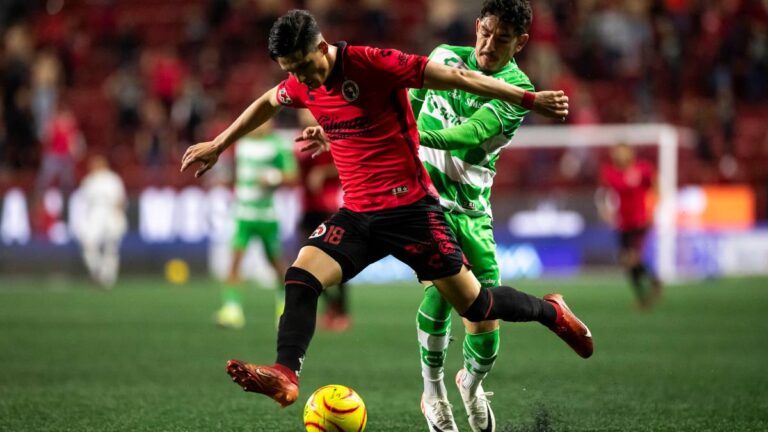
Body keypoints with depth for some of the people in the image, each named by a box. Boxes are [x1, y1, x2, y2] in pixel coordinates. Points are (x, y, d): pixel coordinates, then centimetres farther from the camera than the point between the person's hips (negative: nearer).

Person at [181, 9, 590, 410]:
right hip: (357, 213, 6)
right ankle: (285, 375, -22)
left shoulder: (375, 64, -18)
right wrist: (218, 145, 34)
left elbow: (458, 77, -15)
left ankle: (551, 312, 28)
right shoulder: (302, 85, 2)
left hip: (411, 207, -5)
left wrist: (529, 99, -14)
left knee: (475, 305, 2)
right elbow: (266, 103, 26)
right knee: (300, 277, -17)